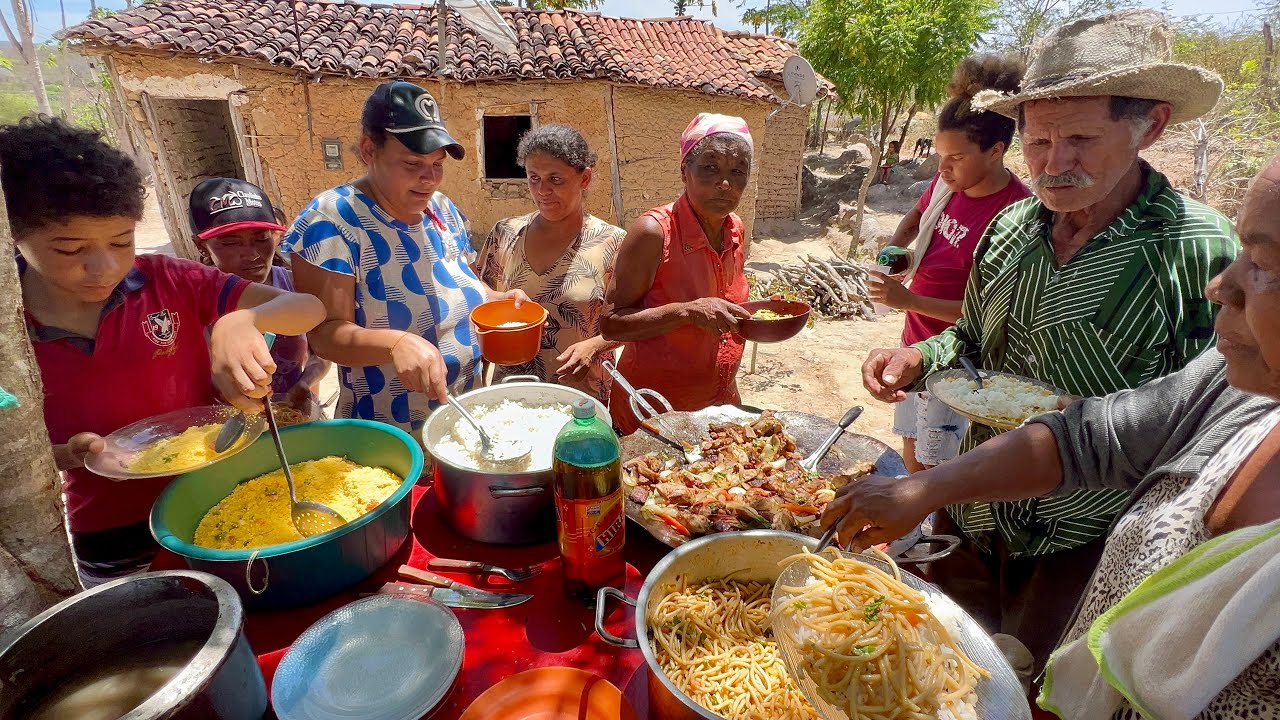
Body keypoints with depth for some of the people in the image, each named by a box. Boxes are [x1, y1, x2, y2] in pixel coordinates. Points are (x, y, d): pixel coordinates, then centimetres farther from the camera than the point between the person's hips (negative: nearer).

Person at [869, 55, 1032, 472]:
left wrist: (909, 300, -25)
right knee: (912, 449, 21)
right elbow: (915, 218, 21)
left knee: (931, 465, 4)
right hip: (917, 344, 8)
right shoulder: (949, 182, -1)